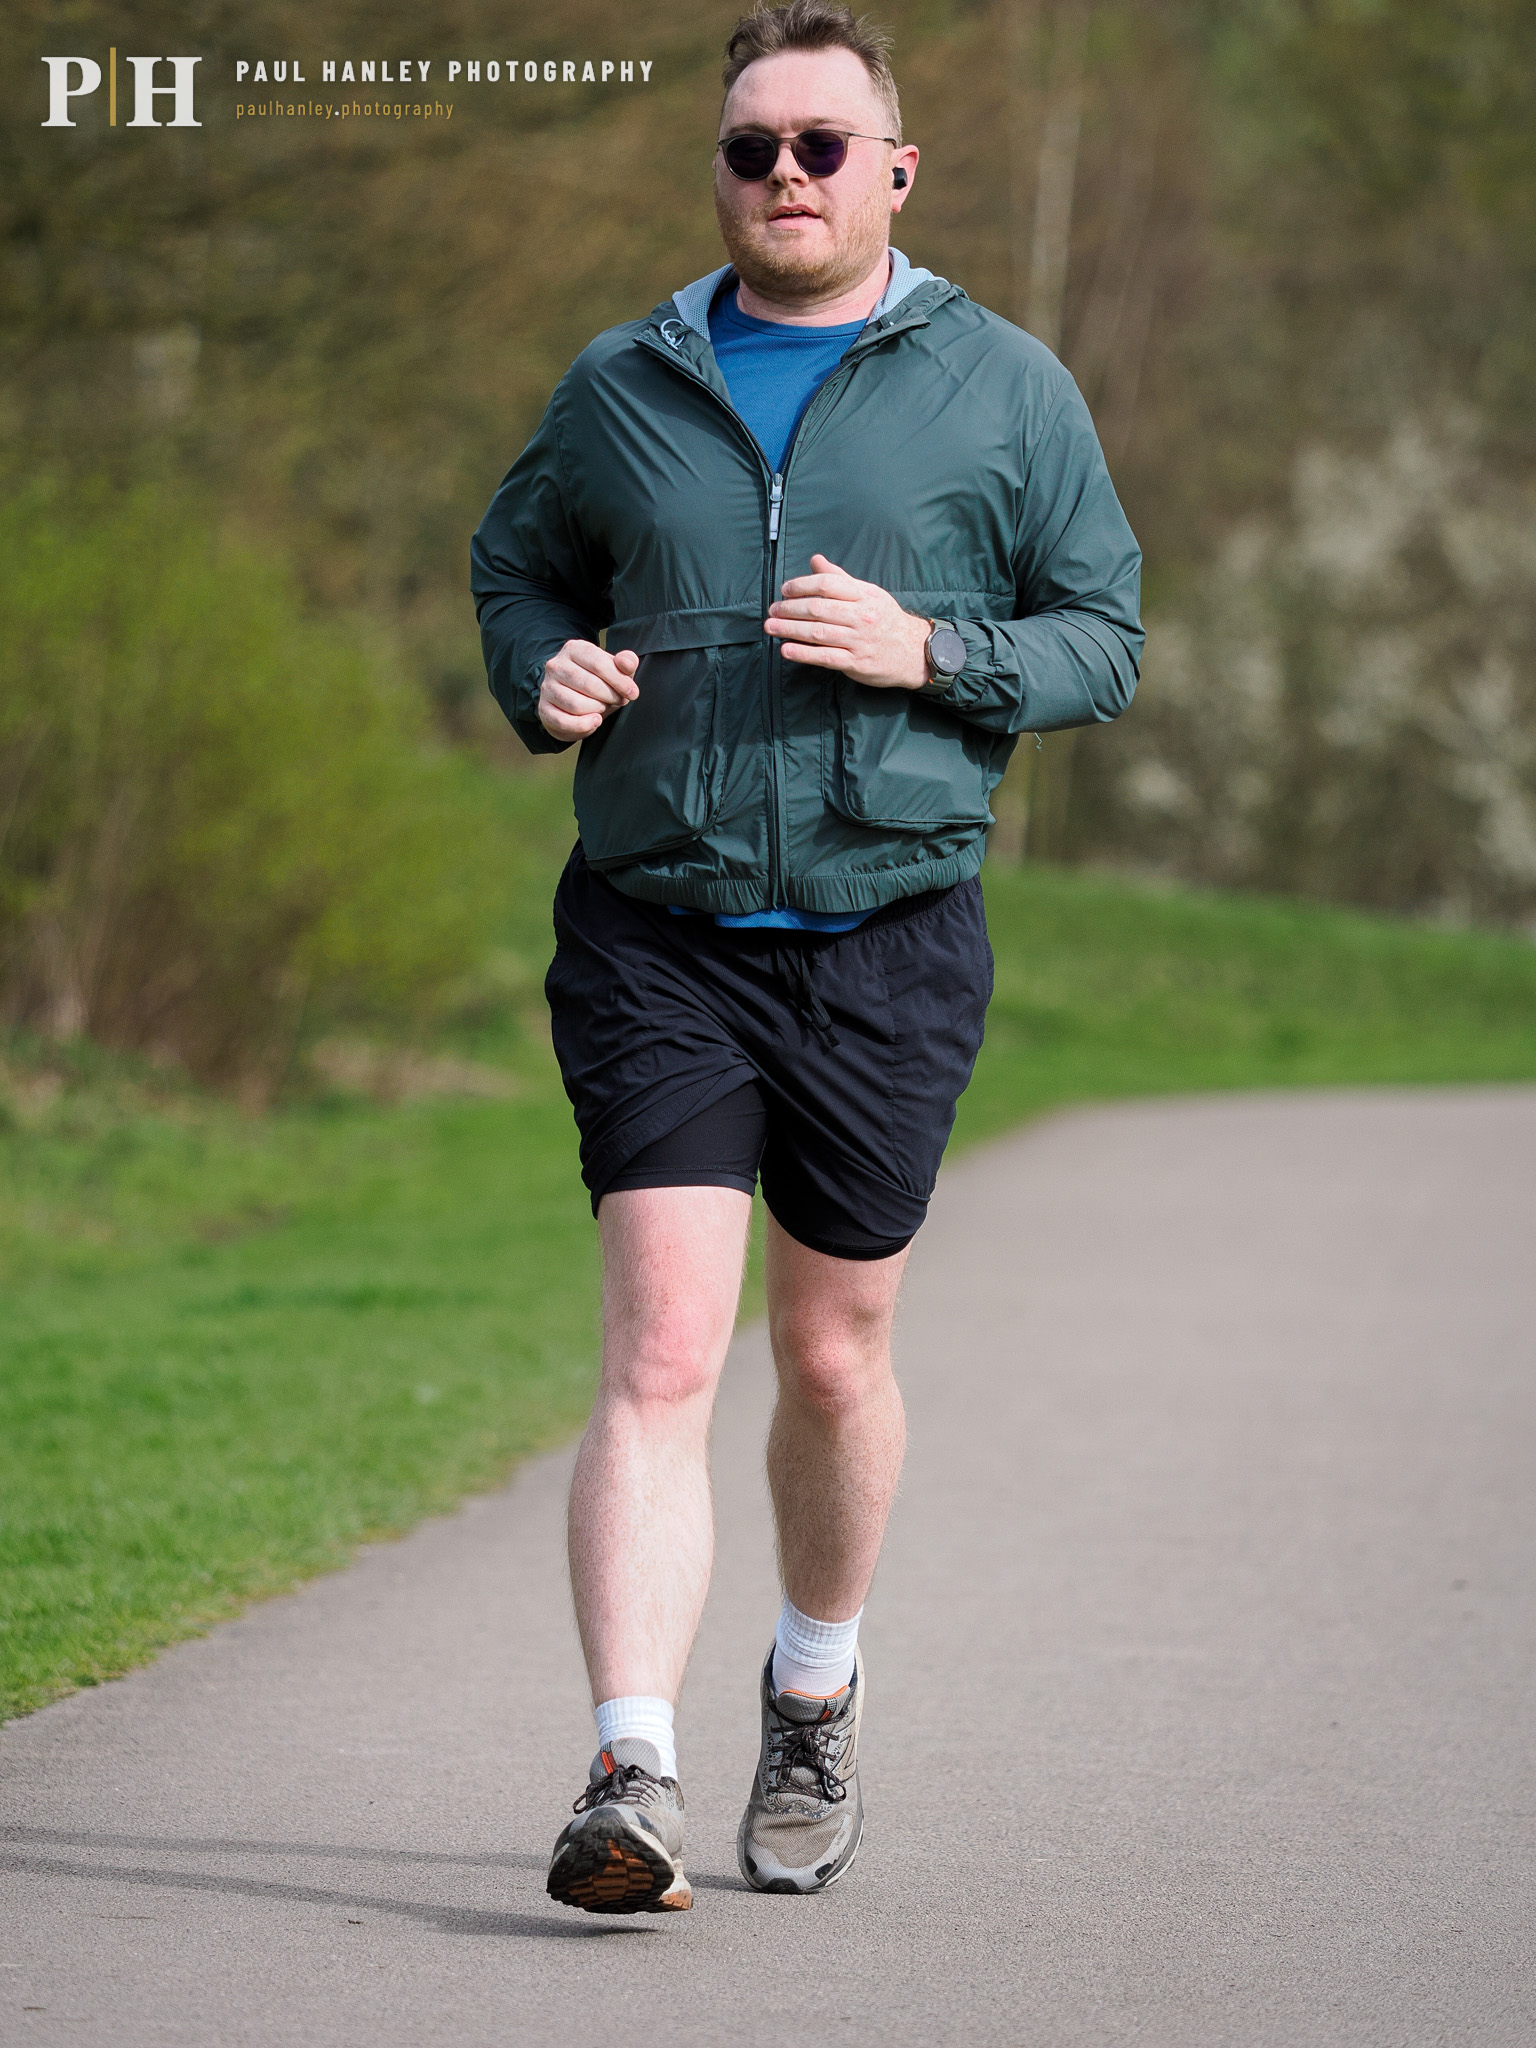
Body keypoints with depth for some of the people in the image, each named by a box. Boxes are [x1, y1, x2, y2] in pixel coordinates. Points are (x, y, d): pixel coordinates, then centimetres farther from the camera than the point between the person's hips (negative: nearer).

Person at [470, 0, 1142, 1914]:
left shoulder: (1001, 390, 3)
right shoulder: (620, 388, 7)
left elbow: (1106, 638, 4)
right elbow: (514, 561, 21)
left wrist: (928, 650, -14)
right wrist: (542, 671, -1)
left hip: (889, 939, 0)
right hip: (657, 939, 0)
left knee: (834, 1356, 11)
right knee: (661, 1351, -12)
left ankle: (817, 1690, 36)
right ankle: (633, 1779, -18)